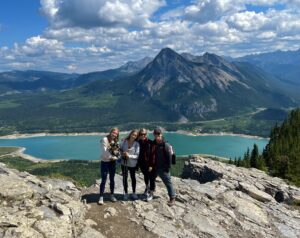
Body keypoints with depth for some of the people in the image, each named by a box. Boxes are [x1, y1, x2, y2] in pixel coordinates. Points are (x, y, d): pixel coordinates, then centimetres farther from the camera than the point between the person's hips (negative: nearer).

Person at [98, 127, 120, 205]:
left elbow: (118, 151, 1)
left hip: (113, 162, 6)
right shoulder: (105, 139, -12)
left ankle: (112, 195, 24)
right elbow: (105, 152, -18)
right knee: (103, 180, -4)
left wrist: (116, 157, -18)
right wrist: (112, 157, -11)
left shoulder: (115, 141, 7)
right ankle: (101, 197, 3)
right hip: (105, 162, -6)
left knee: (112, 179, 13)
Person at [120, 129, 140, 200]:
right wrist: (122, 154, -12)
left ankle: (134, 193, 28)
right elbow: (121, 149, 8)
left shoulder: (137, 144, -12)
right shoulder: (124, 141, -5)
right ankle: (126, 193, 20)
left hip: (132, 164, -1)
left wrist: (129, 155, -25)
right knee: (125, 177, 4)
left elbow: (137, 155, -13)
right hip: (124, 163, 1)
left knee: (133, 177, 14)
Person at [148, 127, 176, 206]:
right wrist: (150, 165, -2)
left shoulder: (165, 145, -13)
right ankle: (151, 192, 41)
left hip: (163, 168, -6)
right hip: (154, 167, 6)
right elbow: (151, 156, 7)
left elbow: (169, 157, -14)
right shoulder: (153, 144, 4)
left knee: (168, 182, -1)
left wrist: (168, 168, -15)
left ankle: (172, 198, 7)